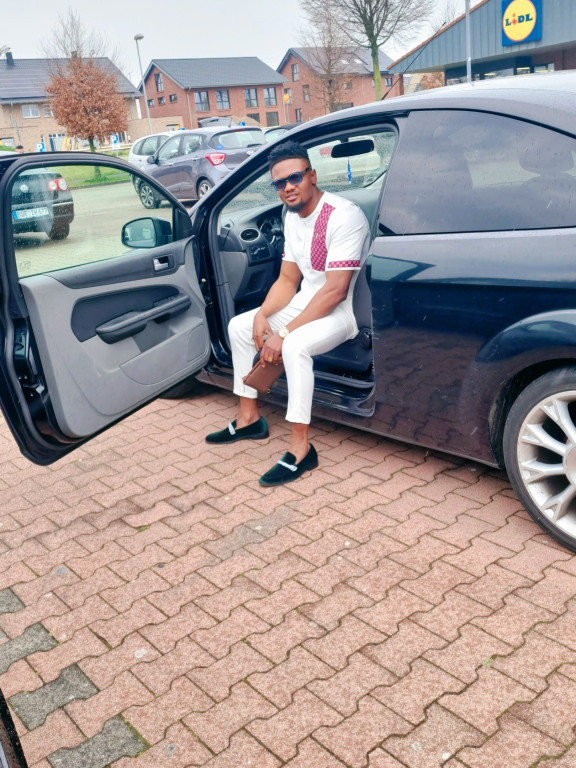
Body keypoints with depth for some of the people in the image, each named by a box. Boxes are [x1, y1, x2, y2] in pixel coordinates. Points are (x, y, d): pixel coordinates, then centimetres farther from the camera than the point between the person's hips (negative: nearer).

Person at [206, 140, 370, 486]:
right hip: (307, 302, 9)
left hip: (344, 310, -9)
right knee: (239, 325, 10)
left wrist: (283, 334, -28)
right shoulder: (293, 217, 4)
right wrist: (262, 315, -11)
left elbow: (335, 291, -28)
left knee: (295, 346, -36)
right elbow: (288, 280, 8)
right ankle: (249, 418, 20)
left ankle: (301, 449, -23)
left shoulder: (343, 216, -23)